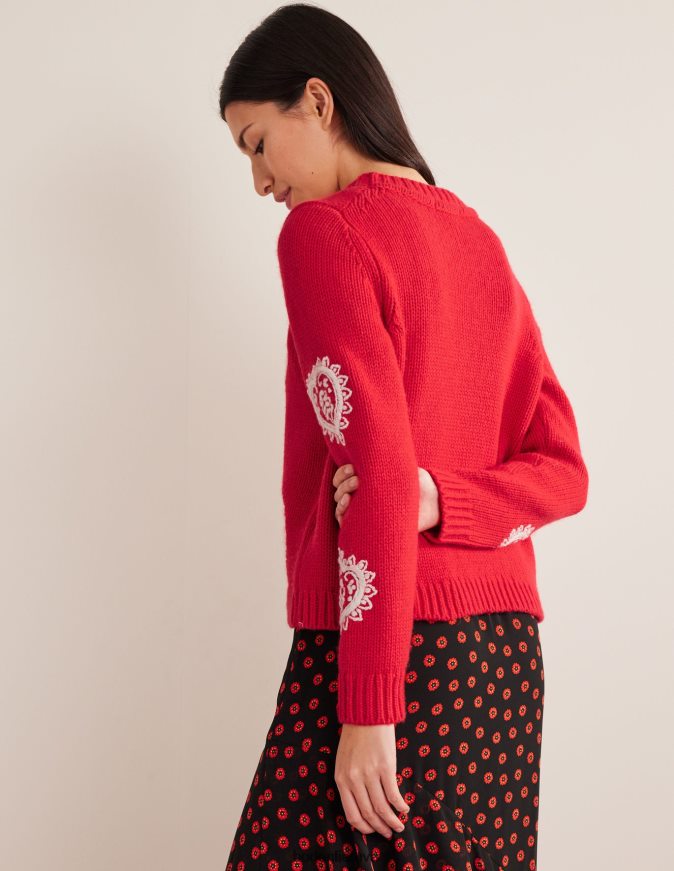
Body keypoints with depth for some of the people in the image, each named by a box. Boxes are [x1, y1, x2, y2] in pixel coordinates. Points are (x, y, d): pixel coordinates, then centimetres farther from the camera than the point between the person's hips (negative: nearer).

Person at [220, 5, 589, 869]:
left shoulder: (324, 229, -7)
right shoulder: (480, 243, 16)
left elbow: (378, 470, -17)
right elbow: (562, 469, 11)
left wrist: (367, 710, -17)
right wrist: (438, 503, -6)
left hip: (392, 646, -8)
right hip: (504, 649, 8)